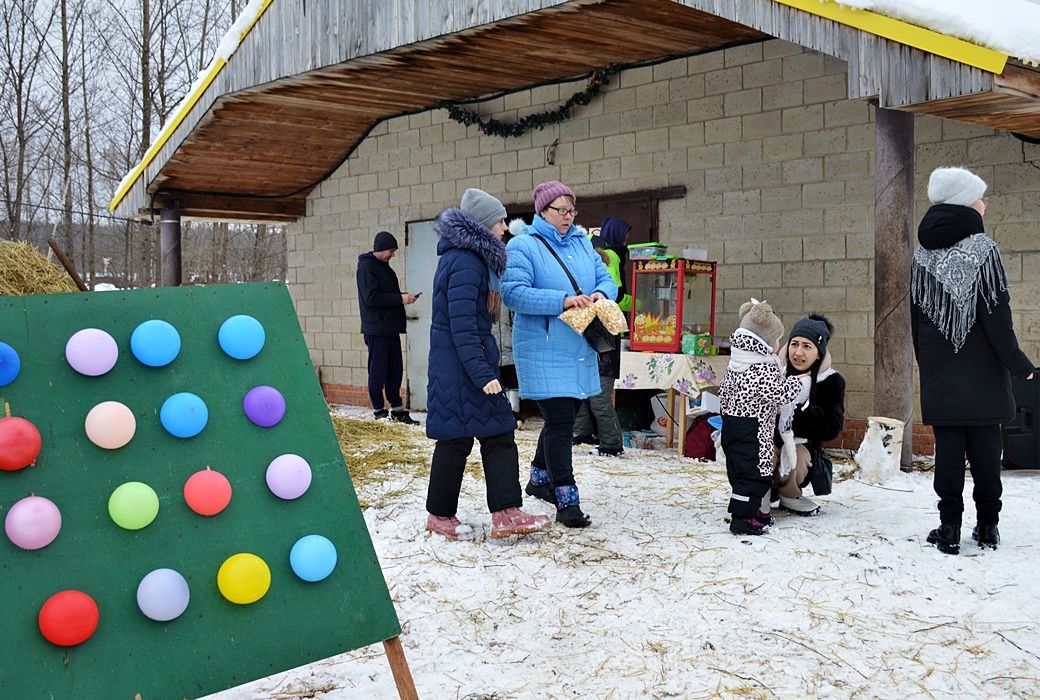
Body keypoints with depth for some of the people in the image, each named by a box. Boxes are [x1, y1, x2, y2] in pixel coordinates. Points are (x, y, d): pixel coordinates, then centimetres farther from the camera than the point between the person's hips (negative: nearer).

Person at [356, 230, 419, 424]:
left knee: (395, 370, 10)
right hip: (376, 328, -9)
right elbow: (371, 298, -19)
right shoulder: (366, 266, -10)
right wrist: (400, 298, -16)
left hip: (391, 328, 9)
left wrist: (403, 296, 5)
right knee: (378, 371, -1)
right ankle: (379, 411, 6)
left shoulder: (383, 266, 18)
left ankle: (397, 410, 15)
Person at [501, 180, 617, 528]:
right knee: (560, 424, -9)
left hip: (580, 352, 7)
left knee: (562, 419, 17)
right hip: (545, 352, -7)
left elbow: (606, 279, 14)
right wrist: (562, 300, -24)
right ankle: (566, 501, -4)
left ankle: (539, 478, 36)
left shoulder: (582, 243, 13)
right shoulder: (522, 246, -7)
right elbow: (513, 293, -17)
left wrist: (601, 294, -11)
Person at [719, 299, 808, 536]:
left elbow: (724, 391, 15)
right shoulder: (763, 370, -20)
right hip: (752, 430, -10)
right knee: (753, 472, -4)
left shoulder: (737, 362, 8)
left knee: (741, 470, 17)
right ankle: (742, 518, -2)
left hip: (732, 424, 10)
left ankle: (751, 510, 29)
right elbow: (781, 393, -16)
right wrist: (801, 381, -1)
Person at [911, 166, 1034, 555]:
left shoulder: (922, 254, 5)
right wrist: (1018, 364, -5)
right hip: (982, 375, -3)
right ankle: (987, 526, 14)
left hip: (939, 376, 3)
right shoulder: (982, 249, -10)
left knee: (948, 449, 5)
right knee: (985, 449, 7)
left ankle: (949, 528, 4)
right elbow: (997, 315, -12)